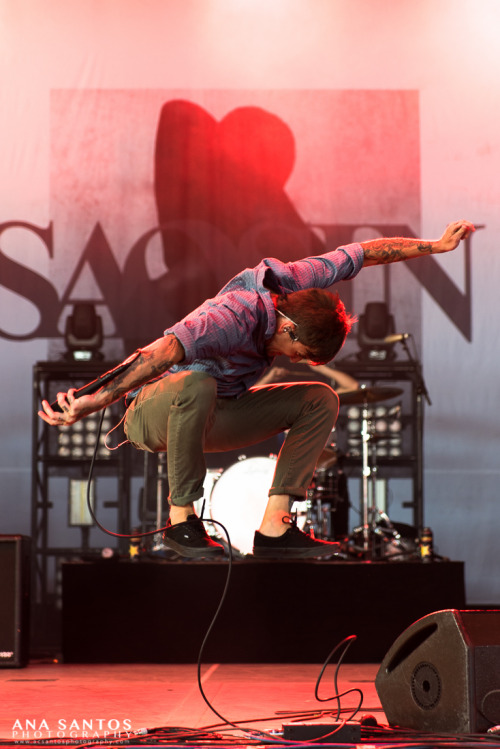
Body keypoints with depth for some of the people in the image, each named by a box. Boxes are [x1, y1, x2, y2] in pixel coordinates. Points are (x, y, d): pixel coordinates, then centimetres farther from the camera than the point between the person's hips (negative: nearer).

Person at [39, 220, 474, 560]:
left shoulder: (292, 282, -11)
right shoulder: (231, 319, -35)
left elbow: (364, 253, 2)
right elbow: (166, 350, -51)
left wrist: (437, 245, 7)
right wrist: (99, 400, -63)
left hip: (209, 417, 8)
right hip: (152, 414, -8)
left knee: (320, 400, -4)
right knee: (196, 385, -43)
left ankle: (274, 527, -11)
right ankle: (181, 518, -28)